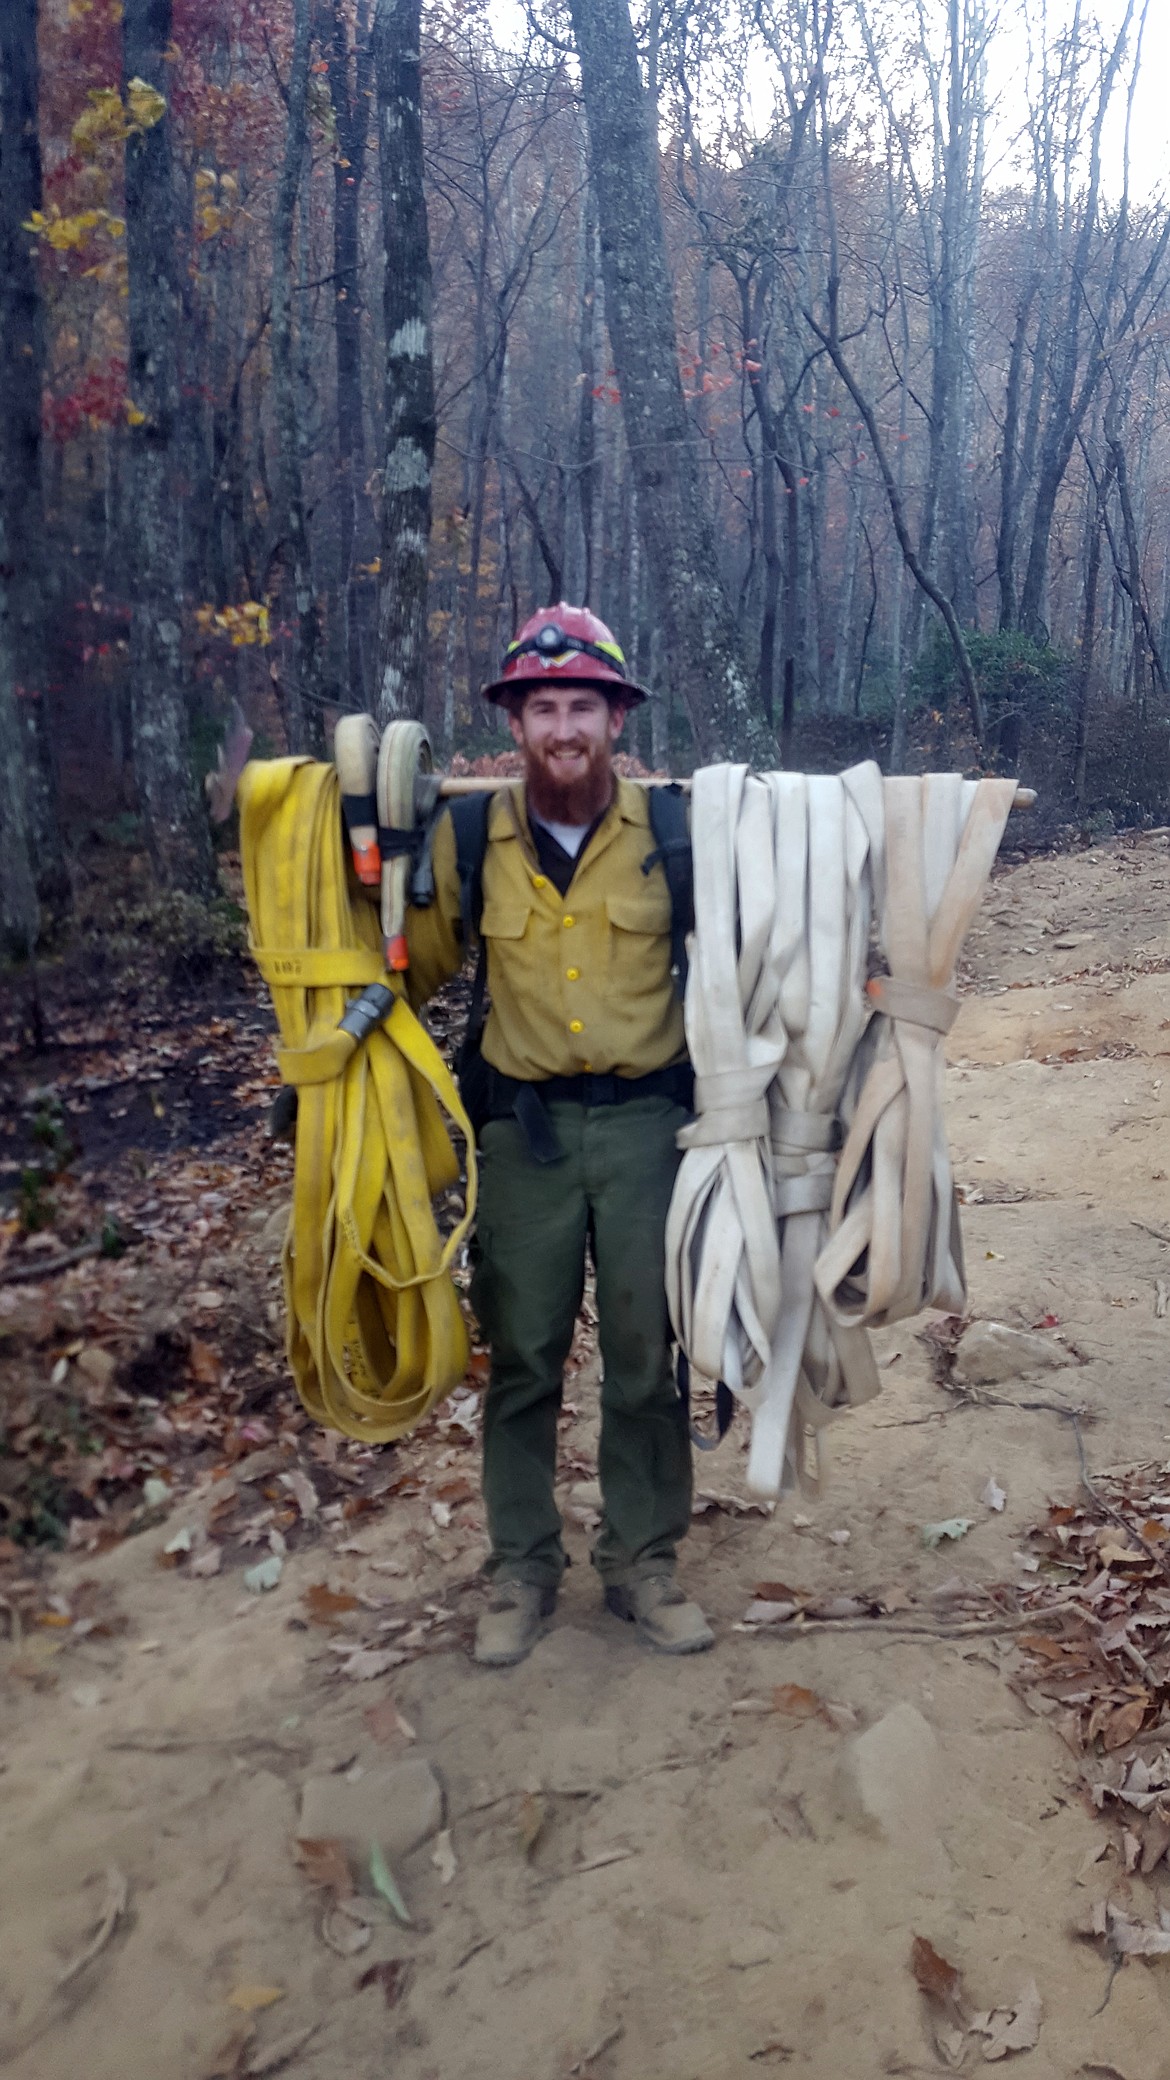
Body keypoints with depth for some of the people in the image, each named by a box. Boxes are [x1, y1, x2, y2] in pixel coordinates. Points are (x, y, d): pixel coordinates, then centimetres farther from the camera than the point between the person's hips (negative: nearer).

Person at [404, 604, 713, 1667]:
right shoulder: (469, 838, -1)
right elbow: (419, 964, 10)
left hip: (644, 1118, -1)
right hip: (523, 1123, 1)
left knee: (645, 1356, 9)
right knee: (522, 1357, 9)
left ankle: (643, 1562, 28)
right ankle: (522, 1568, 27)